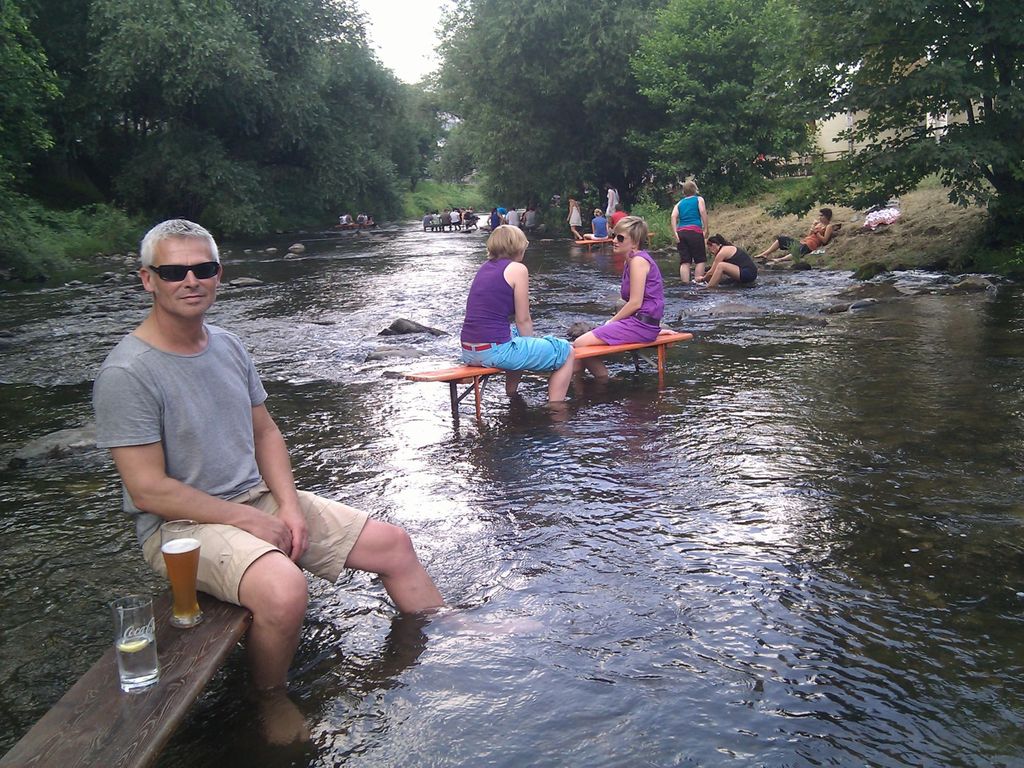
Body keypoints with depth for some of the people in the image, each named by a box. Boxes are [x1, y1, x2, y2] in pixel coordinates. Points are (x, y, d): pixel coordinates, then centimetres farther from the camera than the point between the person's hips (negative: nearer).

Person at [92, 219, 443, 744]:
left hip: (259, 498, 8)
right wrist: (249, 521, -17)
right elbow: (150, 490, -18)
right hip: (182, 524, -7)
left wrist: (289, 506, -4)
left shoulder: (226, 345, 6)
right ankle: (271, 701, -4)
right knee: (284, 589, -36)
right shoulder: (127, 374, -17)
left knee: (392, 544, 3)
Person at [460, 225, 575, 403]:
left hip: (468, 351, 9)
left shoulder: (485, 267, 16)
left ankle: (512, 398, 45)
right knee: (566, 352, 6)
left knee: (517, 335, 40)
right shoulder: (517, 269, -6)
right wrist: (532, 345, 12)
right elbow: (523, 320, -5)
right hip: (494, 351, -9)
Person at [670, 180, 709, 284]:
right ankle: (698, 281, -4)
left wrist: (675, 233, -3)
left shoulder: (679, 203, 20)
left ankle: (685, 283, -4)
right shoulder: (699, 199, 12)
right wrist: (705, 229, -5)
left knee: (684, 261, 2)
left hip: (680, 232, 4)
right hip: (695, 231, -4)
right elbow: (703, 212, -6)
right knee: (700, 259, 3)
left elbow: (673, 216, 4)